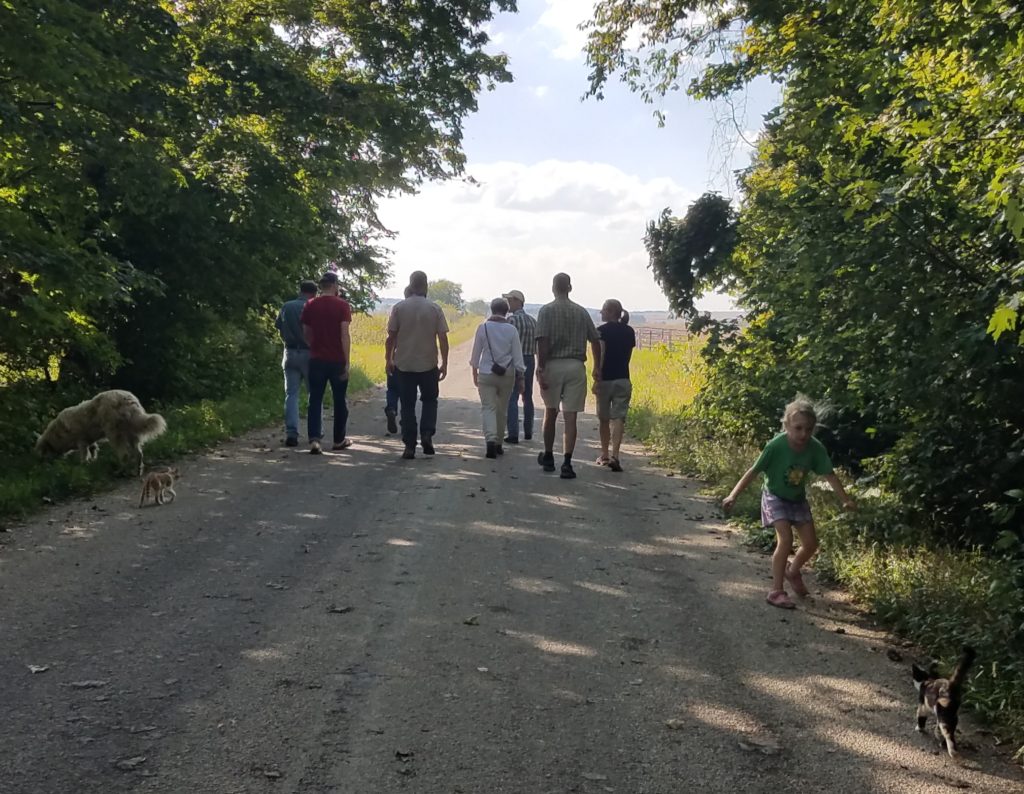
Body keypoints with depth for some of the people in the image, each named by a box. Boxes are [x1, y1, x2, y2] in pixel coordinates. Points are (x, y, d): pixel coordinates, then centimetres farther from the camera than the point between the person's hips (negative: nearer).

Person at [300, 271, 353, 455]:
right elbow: (344, 335, -12)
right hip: (337, 360, -2)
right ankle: (339, 439, 20)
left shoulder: (310, 306, 3)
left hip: (316, 359, 2)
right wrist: (347, 362, -11)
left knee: (315, 399, 4)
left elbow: (306, 334, 9)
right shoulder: (342, 306, -7)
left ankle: (314, 439, -10)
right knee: (339, 400, 11)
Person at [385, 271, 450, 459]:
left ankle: (409, 446, 5)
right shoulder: (435, 309, -3)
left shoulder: (399, 308, -3)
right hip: (429, 364, 0)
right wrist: (445, 363, 4)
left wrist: (388, 359, 10)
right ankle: (427, 434, -2)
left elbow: (391, 337, -2)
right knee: (429, 401, 17)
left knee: (407, 405, 7)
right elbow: (442, 338, -4)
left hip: (404, 365, 0)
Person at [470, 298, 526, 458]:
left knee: (488, 408, -3)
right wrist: (521, 377, 6)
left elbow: (476, 352, 3)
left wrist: (475, 371, 16)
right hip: (507, 374, 1)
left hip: (486, 374, -1)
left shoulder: (483, 327, -4)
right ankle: (498, 443, 22)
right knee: (501, 410, 14)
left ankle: (491, 439, -24)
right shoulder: (511, 329, -3)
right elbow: (517, 355, -1)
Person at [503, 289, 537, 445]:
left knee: (512, 398, -6)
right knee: (527, 397, 16)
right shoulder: (533, 321, 11)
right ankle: (528, 432, 23)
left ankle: (513, 435, -10)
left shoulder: (512, 319, -12)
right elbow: (538, 344, 14)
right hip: (530, 360, 7)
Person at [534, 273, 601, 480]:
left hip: (553, 365, -1)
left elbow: (542, 342, -12)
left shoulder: (546, 310, -3)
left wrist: (540, 369, -11)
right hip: (576, 366, 1)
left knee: (550, 412, 16)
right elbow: (595, 341, 8)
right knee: (570, 417, 1)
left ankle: (548, 457, 28)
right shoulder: (582, 312, 7)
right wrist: (597, 367, 19)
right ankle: (567, 463, -7)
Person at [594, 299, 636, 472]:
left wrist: (597, 379, -17)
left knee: (604, 419, 11)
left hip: (606, 379, -3)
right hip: (623, 380, 3)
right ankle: (614, 455, -18)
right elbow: (628, 355, 13)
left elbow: (601, 355, -15)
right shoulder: (629, 332, 7)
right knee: (618, 418, -3)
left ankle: (604, 455, 21)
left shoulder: (602, 331, -7)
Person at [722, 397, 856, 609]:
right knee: (786, 540, -20)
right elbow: (754, 471, -25)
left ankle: (792, 571, 37)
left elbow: (829, 474, -9)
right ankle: (776, 592, -10)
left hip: (798, 498, 5)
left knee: (811, 543, 6)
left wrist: (845, 500, -13)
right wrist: (733, 495, -30)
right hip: (775, 497, -5)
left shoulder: (816, 448, -20)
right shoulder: (776, 445, -30)